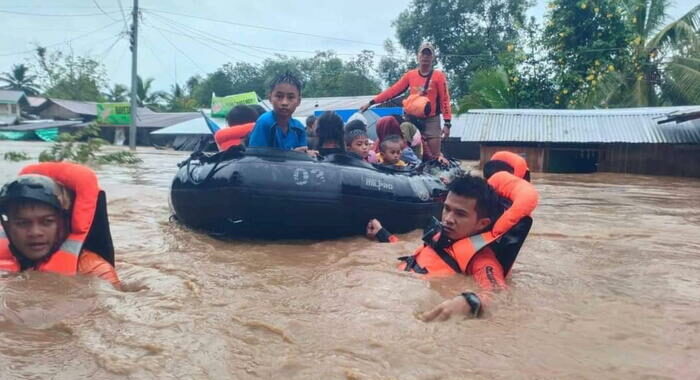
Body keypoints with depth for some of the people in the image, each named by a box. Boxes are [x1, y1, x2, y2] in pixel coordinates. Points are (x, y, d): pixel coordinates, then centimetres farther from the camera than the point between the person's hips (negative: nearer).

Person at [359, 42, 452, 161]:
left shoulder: (439, 76, -3)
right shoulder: (410, 75, 5)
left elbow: (445, 100, -5)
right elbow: (393, 90, 5)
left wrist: (447, 123, -12)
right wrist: (371, 103, 1)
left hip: (431, 121, -3)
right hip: (412, 119, 3)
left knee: (435, 157, -5)